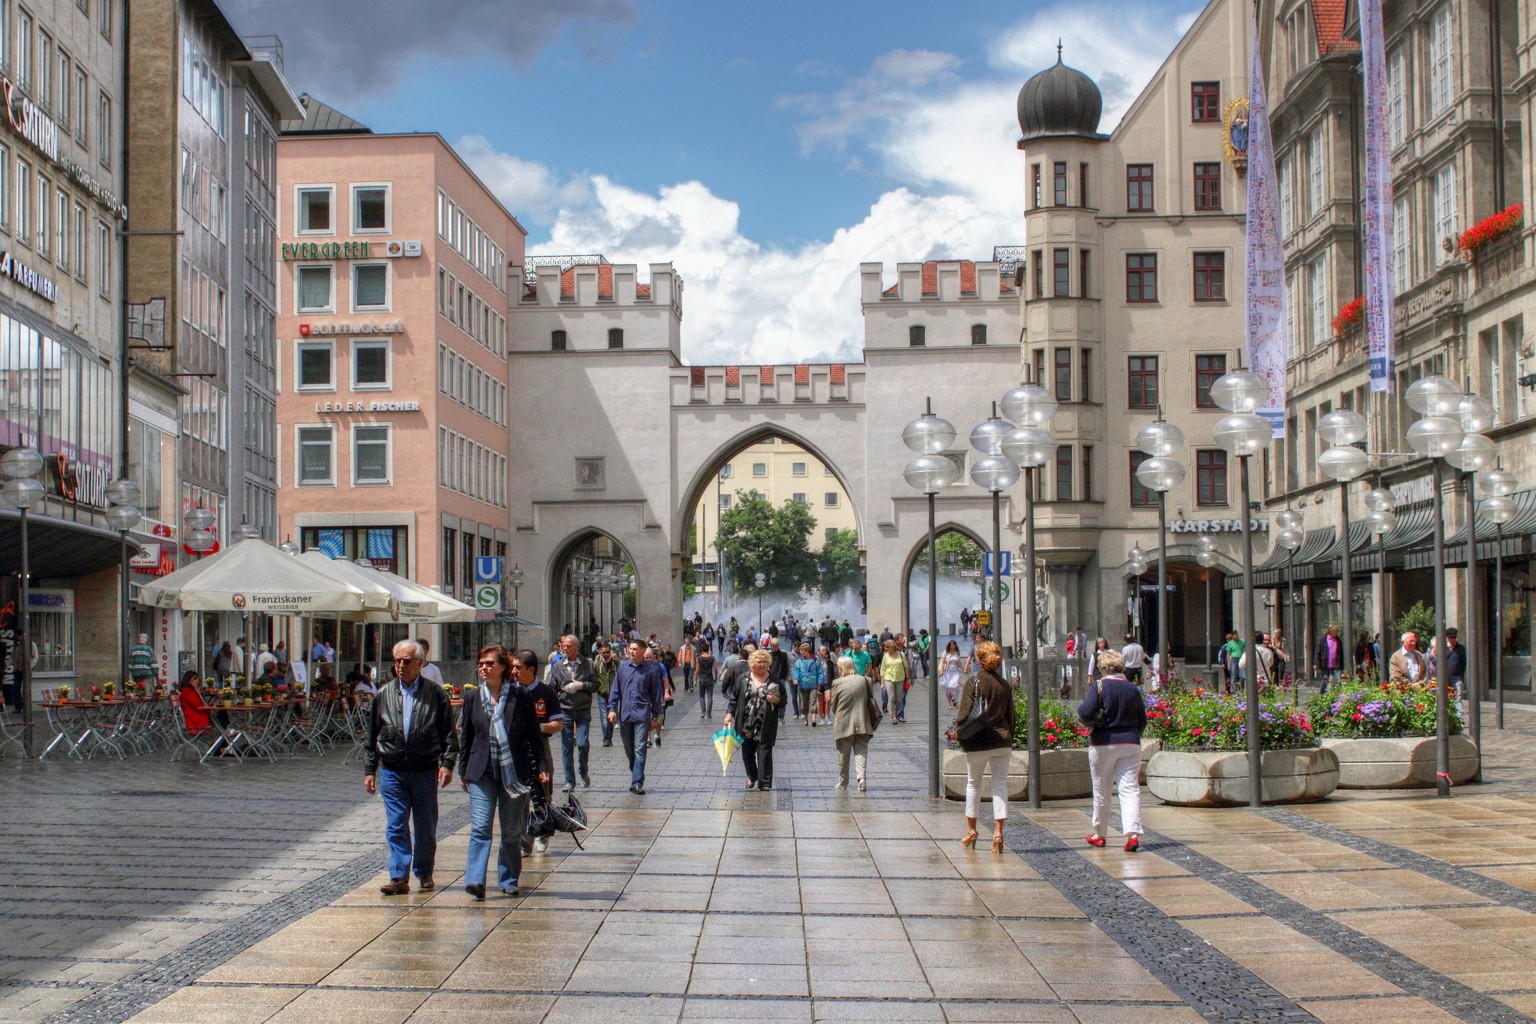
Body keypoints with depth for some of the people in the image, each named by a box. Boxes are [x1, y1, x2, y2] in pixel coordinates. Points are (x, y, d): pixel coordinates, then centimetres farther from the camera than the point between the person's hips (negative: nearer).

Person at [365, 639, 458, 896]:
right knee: (396, 826, -2)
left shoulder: (435, 694, 0)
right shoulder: (384, 694, 6)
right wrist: (369, 770, 9)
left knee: (426, 827, 8)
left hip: (425, 770, -1)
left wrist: (447, 763, -9)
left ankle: (424, 874, 24)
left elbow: (449, 733, 1)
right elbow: (372, 736, 11)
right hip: (392, 770, 1)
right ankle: (399, 877, 1)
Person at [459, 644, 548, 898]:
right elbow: (466, 735, 12)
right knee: (480, 828, -10)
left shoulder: (519, 695, -1)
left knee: (512, 832, 7)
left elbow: (534, 734, 2)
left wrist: (541, 767, -2)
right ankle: (475, 880, -14)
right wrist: (463, 770, 11)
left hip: (515, 772, -1)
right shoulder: (473, 696, 5)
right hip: (482, 772, 1)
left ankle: (509, 881, 20)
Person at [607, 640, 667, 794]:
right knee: (629, 750, 11)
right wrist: (612, 708, 1)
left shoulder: (651, 669, 0)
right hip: (624, 715, 4)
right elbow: (615, 689, 11)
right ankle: (636, 778, 26)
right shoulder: (623, 667, 7)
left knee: (640, 749, -10)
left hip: (642, 716, -4)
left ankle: (637, 783, -13)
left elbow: (656, 694, 5)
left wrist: (655, 716, 5)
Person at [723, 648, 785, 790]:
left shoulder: (775, 682, 1)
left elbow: (784, 700, 7)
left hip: (765, 727, -2)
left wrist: (776, 700, -14)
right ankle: (752, 776, 35)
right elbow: (735, 698, 9)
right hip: (746, 725, 2)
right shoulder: (744, 679, 5)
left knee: (764, 754, -6)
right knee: (747, 752, 12)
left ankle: (764, 784, -2)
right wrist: (730, 713, 0)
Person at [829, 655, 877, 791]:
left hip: (844, 724, -2)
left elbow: (833, 704, 1)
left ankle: (842, 783, 22)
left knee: (843, 754, 11)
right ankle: (861, 776, -15)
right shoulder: (864, 680, -1)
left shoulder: (838, 683, -9)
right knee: (861, 751, 5)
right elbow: (871, 699, 9)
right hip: (862, 724, 2)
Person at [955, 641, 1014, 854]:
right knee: (1000, 785, 3)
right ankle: (998, 832, -6)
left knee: (973, 784, 13)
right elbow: (1010, 715, 10)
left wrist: (961, 736, 0)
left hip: (978, 743, -3)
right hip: (1002, 741, 3)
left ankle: (971, 830, 22)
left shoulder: (974, 683, -9)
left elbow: (965, 713, -12)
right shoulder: (1004, 685, 5)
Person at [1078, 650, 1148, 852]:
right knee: (1130, 789, -2)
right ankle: (1132, 832, -19)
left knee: (1101, 790, 11)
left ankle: (1099, 834, 23)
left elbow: (1085, 713, -19)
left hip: (1103, 744, -2)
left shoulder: (1099, 687, -9)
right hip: (1131, 744, 2)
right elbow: (1142, 720, 10)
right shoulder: (1133, 689, 4)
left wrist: (1080, 710, 3)